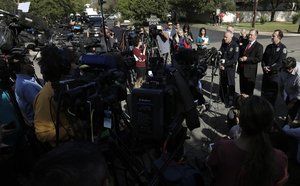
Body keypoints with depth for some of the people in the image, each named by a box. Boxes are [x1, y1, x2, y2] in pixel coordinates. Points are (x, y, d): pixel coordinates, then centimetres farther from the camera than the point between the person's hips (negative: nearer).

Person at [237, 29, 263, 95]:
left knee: (249, 90, 2)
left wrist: (247, 59, -20)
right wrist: (240, 58, -1)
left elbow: (259, 58, -15)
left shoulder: (258, 46, -6)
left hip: (250, 71, -6)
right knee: (242, 89, 15)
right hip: (242, 69, 6)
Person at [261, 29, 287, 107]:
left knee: (273, 91, 5)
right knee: (264, 90, 13)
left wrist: (270, 68, -16)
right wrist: (264, 66, -7)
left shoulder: (282, 48, -9)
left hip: (275, 73, -5)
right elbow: (263, 58, 9)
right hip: (266, 72, 5)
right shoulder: (269, 46, 9)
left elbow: (281, 62, -16)